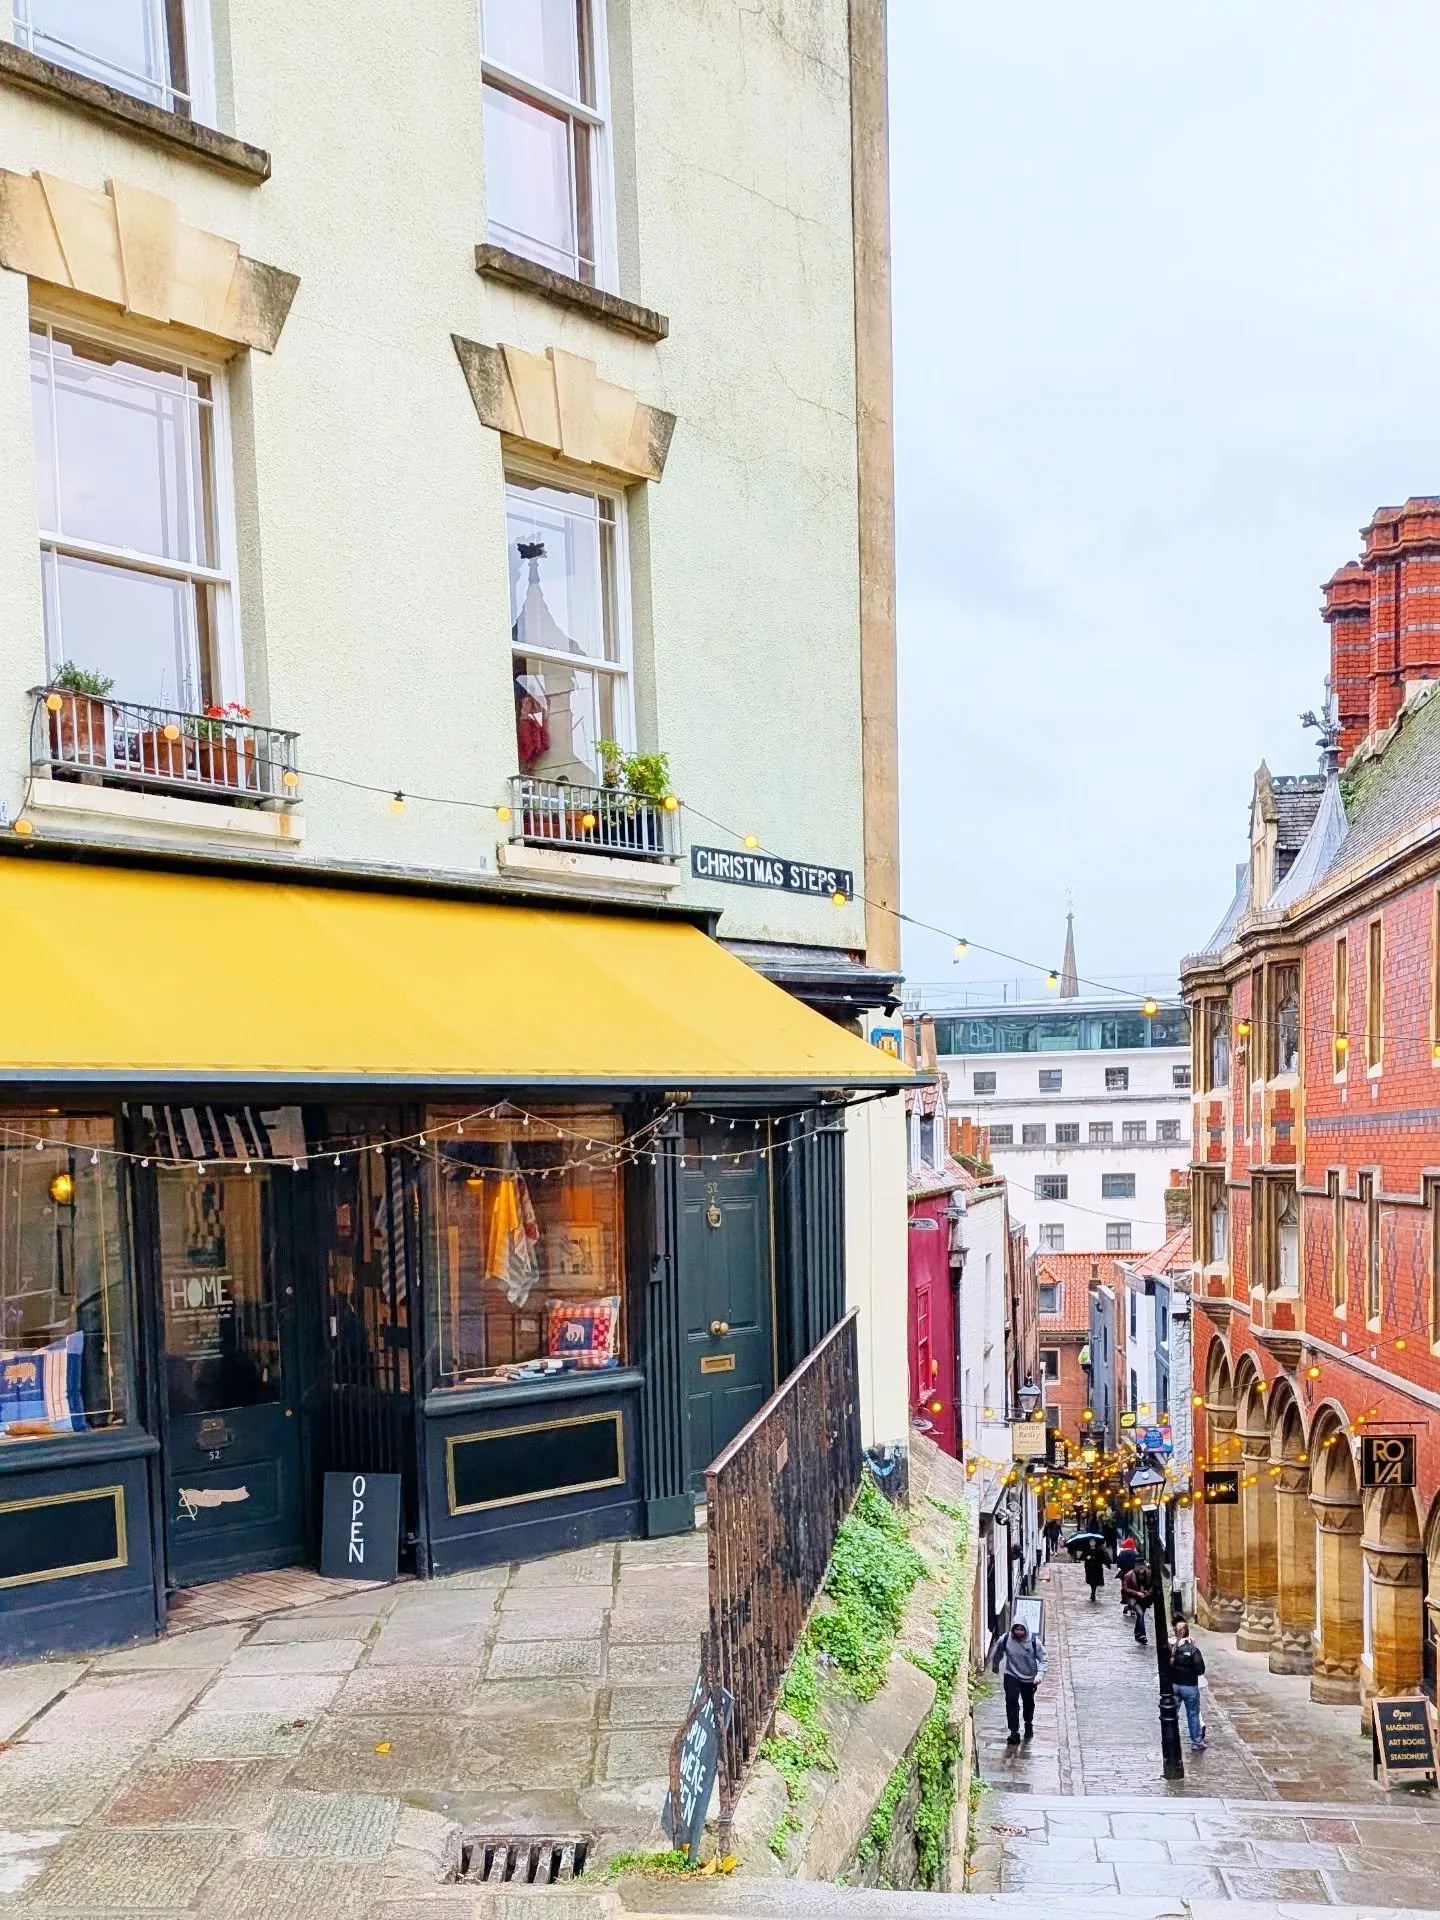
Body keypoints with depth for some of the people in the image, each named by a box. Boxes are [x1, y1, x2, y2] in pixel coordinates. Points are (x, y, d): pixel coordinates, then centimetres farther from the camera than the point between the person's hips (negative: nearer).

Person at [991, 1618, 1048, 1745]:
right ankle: (1014, 1733, -9)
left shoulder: (1034, 1640, -22)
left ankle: (1029, 1725, 46)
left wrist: (1040, 1674, -32)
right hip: (1012, 1677, 0)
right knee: (1011, 1703, -16)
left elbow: (1044, 1659, -17)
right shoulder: (1005, 1639, -18)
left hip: (1029, 1678, 0)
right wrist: (995, 1667, 16)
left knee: (1028, 1704, 19)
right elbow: (997, 1654, 2)